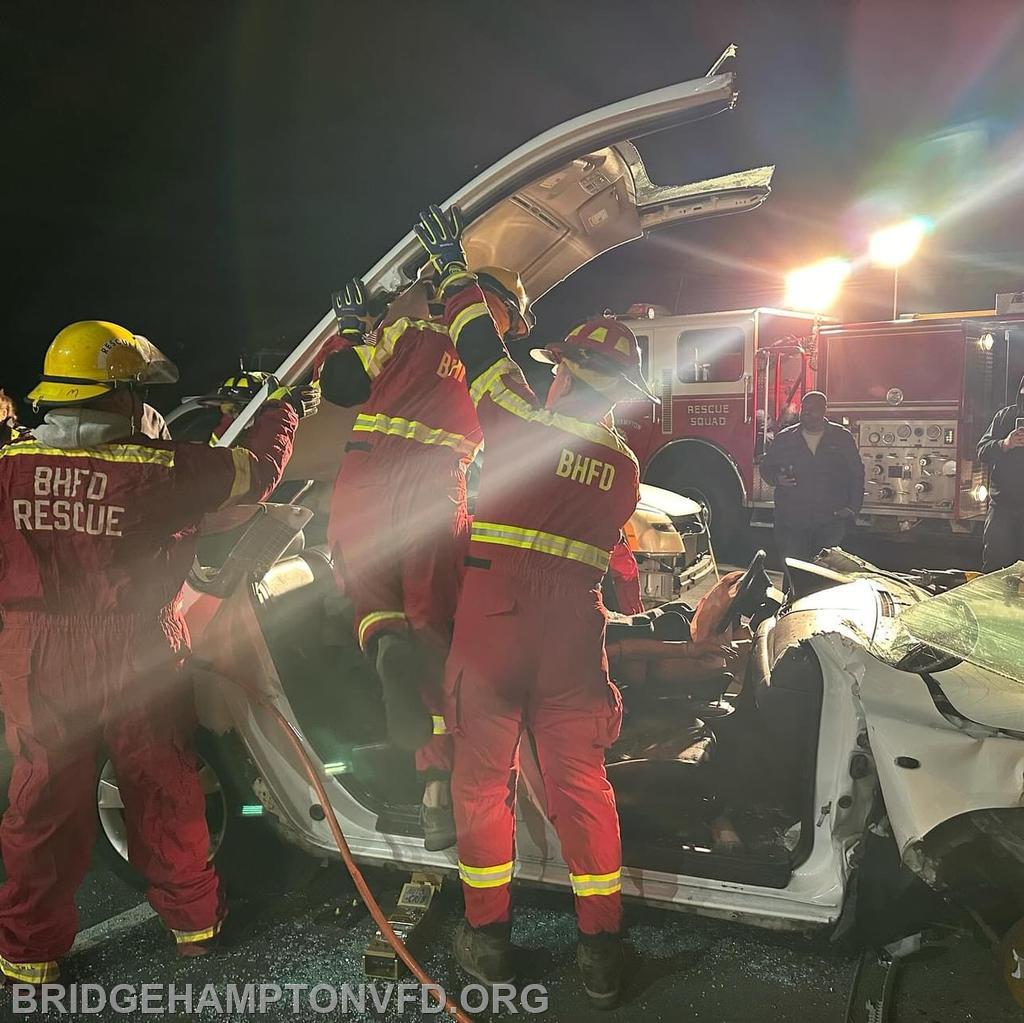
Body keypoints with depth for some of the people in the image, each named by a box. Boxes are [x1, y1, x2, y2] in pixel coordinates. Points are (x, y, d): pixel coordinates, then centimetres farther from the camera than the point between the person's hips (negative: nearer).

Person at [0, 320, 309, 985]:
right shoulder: (163, 468, -14)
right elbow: (259, 470, -2)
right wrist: (282, 411, 14)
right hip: (137, 654, -2)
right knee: (162, 786, 14)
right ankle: (192, 919, 31)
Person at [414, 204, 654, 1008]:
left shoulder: (523, 422, -6)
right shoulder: (624, 466, 6)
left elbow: (481, 346, 7)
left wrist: (455, 271, 21)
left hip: (492, 625, -3)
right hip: (574, 639, 3)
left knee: (484, 779, 12)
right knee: (581, 784, 12)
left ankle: (489, 939, 23)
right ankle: (602, 949, 21)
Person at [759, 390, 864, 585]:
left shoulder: (842, 437, 6)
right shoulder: (784, 439, 7)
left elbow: (856, 473, 9)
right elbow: (765, 466, 15)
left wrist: (852, 508, 1)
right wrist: (777, 478, -8)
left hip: (831, 520, 0)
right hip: (792, 522, 1)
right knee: (791, 569, 1)